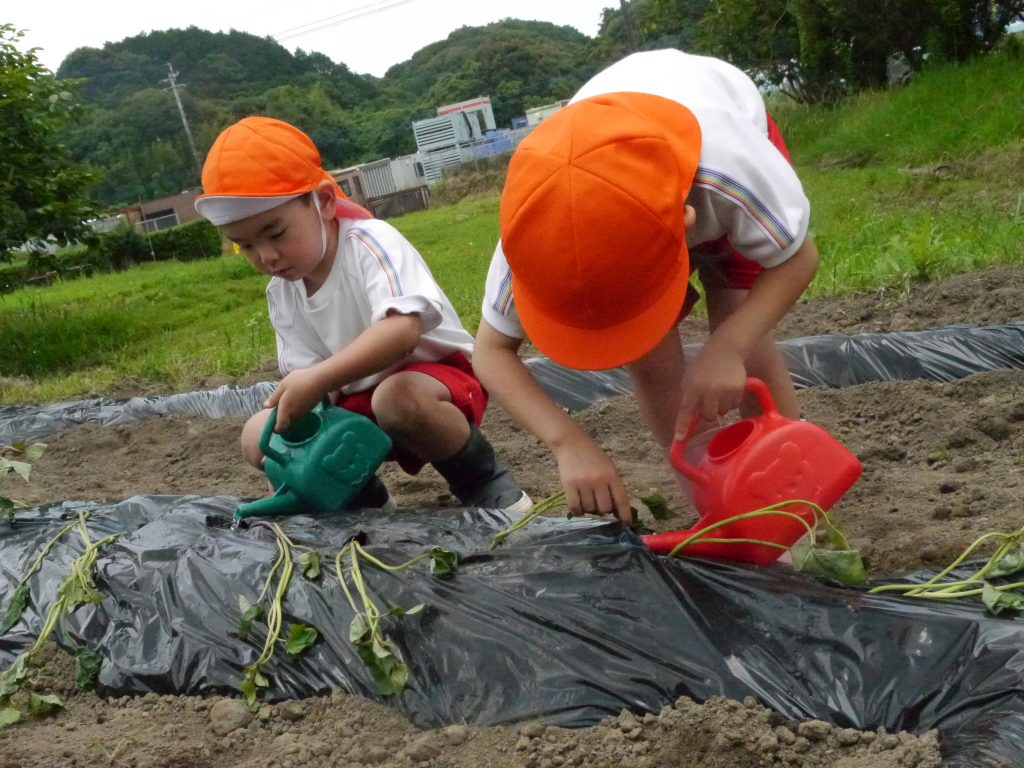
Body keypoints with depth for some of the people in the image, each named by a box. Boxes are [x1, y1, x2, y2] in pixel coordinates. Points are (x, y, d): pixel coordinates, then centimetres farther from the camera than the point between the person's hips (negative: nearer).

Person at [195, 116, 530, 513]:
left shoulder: (371, 242, -23)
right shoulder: (281, 294, -2)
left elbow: (402, 330, -40)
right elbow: (307, 380, -4)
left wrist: (317, 379, -46)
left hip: (436, 375, -6)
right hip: (360, 402, 7)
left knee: (398, 397, -40)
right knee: (258, 436, -9)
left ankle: (484, 480, -14)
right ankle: (364, 497, 8)